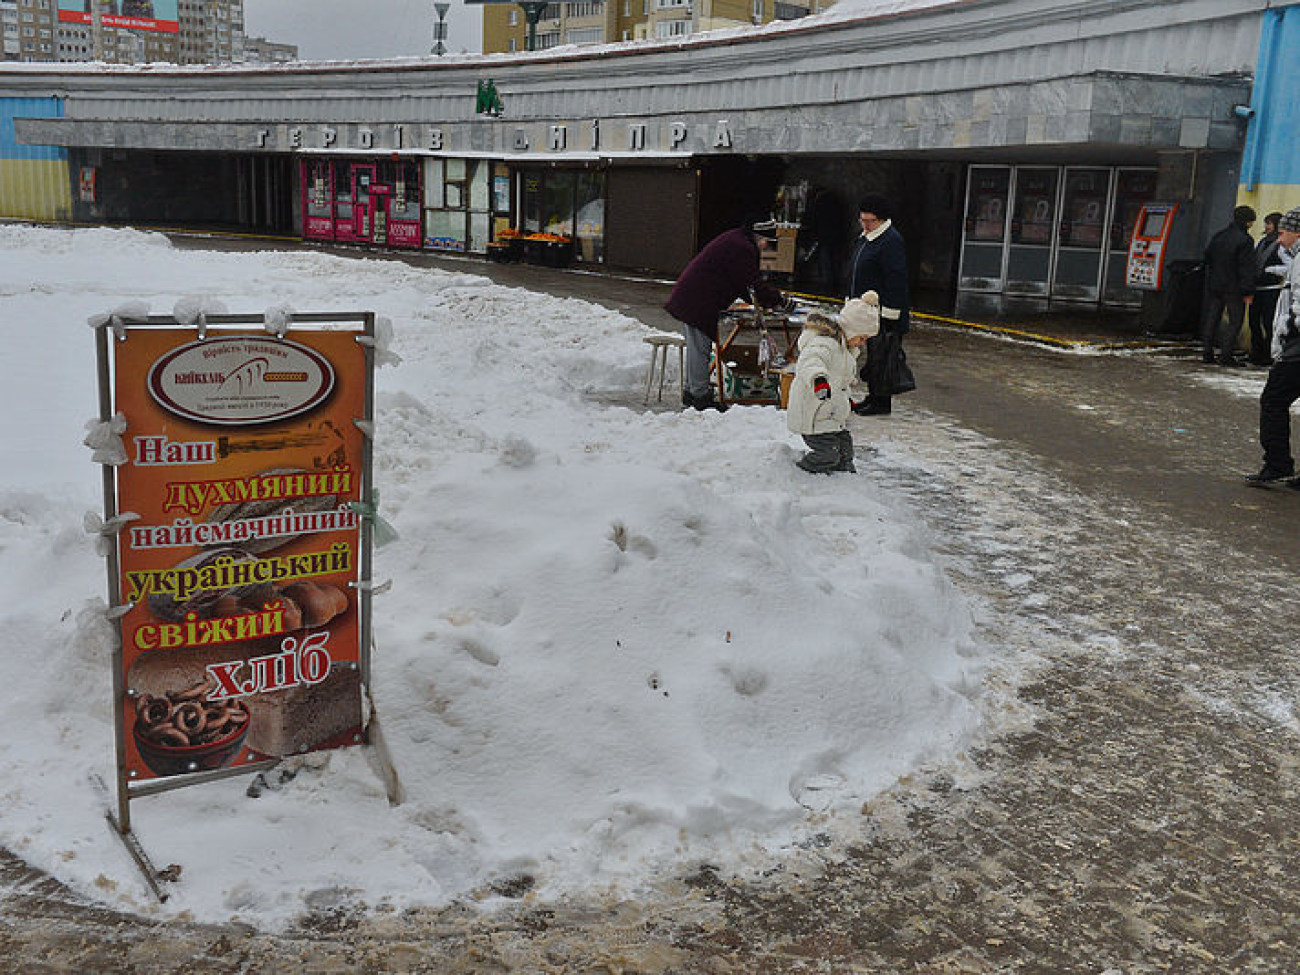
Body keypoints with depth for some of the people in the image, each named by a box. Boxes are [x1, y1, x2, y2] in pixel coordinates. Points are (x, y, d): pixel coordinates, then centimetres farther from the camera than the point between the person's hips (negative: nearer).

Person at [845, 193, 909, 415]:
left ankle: (882, 402, 0)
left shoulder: (891, 241, -15)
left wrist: (889, 314, -23)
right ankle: (873, 396, 23)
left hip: (883, 314, -10)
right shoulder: (864, 239, 17)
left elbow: (895, 281, -20)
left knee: (880, 357, -6)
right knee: (871, 356, 15)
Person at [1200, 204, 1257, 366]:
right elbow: (1247, 268, -15)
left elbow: (1207, 258, 18)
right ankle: (1225, 355, -6)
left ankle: (1207, 353, 10)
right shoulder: (1245, 240, -13)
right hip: (1233, 288, -6)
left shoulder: (1217, 236, 8)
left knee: (1211, 319, 10)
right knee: (1235, 321, 0)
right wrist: (1248, 292, -13)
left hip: (1213, 285, 6)